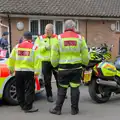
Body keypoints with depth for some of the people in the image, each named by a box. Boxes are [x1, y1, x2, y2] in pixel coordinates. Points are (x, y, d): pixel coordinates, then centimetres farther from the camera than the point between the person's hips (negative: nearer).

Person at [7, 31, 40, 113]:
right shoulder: (34, 47, -3)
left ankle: (22, 105, 24)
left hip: (18, 71, 4)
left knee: (20, 89, 15)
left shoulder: (17, 46, 7)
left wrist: (11, 68, 21)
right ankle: (28, 107, 1)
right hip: (29, 71, -4)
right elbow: (36, 60, -10)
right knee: (29, 90, 2)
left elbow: (11, 58, 10)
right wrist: (36, 72, -8)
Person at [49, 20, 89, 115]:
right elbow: (85, 54, 5)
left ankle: (57, 109, 14)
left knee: (62, 89, 9)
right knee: (75, 88, 8)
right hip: (76, 67, 0)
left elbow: (54, 54, 1)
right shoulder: (80, 38, 1)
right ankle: (74, 109, 14)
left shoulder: (59, 38, -1)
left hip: (63, 67, 0)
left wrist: (54, 64, 15)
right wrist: (85, 63, 20)